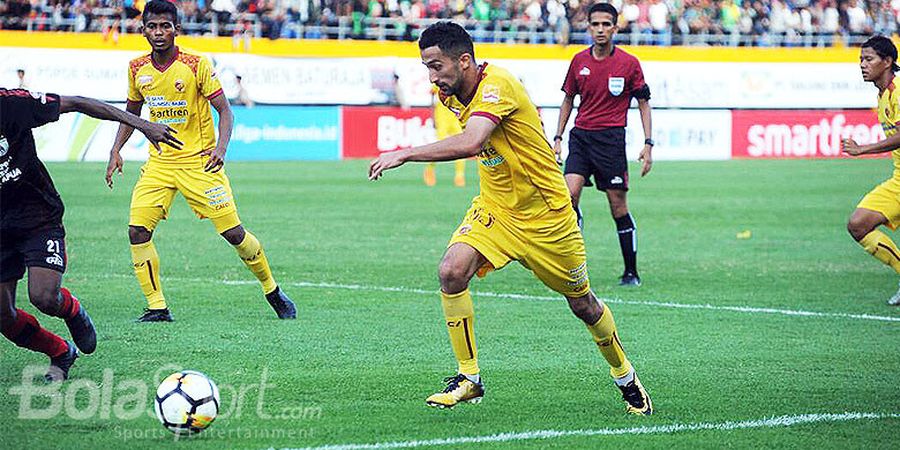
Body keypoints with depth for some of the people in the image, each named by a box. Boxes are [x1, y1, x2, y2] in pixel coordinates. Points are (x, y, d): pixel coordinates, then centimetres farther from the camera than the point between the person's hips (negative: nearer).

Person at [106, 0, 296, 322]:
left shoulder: (197, 65, -11)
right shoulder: (137, 70, 2)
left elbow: (224, 110, -9)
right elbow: (132, 112, 18)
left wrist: (221, 148, -26)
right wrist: (116, 151, 6)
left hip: (199, 162, -4)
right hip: (159, 163, 4)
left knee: (233, 232, -5)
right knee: (137, 231, -12)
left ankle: (273, 292, 17)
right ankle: (157, 308, -2)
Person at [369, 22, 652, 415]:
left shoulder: (497, 85, -28)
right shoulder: (453, 94, -2)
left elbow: (470, 143, -45)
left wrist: (404, 154, -42)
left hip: (546, 216, -6)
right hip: (494, 208, 6)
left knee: (582, 304, 9)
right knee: (452, 271, -20)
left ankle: (624, 375, 35)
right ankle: (469, 378, -9)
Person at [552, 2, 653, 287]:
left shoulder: (628, 63, -2)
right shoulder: (579, 61, 8)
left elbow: (643, 103, 3)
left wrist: (648, 144, -5)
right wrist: (558, 138, 13)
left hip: (611, 138, -3)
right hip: (581, 136, 3)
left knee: (618, 207, -1)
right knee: (569, 195, -15)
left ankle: (631, 272, 10)